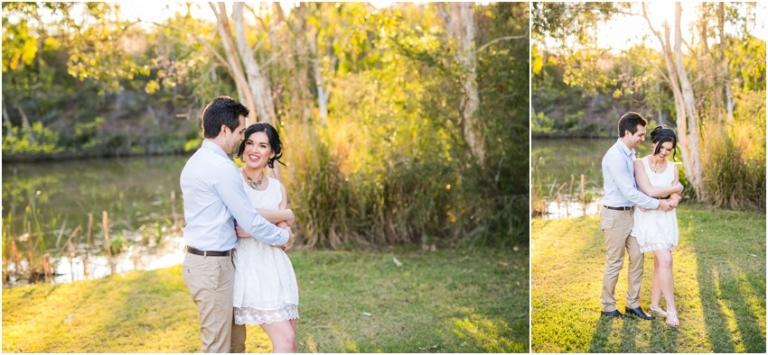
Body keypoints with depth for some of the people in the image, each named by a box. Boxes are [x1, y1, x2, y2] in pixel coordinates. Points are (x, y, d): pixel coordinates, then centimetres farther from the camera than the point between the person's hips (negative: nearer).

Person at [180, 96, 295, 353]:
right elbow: (249, 221, -17)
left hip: (199, 260, 10)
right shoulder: (222, 167, -18)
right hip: (213, 265, -10)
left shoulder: (194, 163, 13)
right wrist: (283, 237, 0)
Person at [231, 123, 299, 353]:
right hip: (246, 269, -6)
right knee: (285, 339, -10)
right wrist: (285, 215, -7)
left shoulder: (277, 187, 12)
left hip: (275, 269, 6)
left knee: (289, 340, 7)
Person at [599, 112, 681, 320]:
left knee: (637, 258, 11)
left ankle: (633, 305, 21)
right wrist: (657, 204, -16)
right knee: (615, 263, 1)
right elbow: (629, 192, -24)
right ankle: (608, 308, 15)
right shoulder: (615, 156, -23)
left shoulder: (630, 153, 7)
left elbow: (634, 185, 14)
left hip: (630, 212, 9)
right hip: (615, 215, -9)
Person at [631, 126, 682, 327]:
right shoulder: (640, 164, -7)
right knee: (666, 261, -15)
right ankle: (671, 309, -9)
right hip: (648, 219, -5)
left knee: (660, 263, 8)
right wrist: (675, 189, -5)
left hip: (666, 219, 5)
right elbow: (649, 191, -17)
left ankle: (655, 305, 21)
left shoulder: (672, 168, 6)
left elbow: (674, 201, 1)